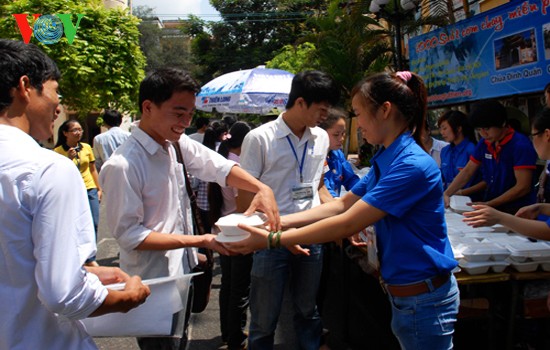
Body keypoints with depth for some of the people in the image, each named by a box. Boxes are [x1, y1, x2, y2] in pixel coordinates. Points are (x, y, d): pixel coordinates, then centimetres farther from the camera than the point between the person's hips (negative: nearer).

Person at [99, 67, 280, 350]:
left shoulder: (178, 144, -2)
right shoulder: (122, 165, -24)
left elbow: (219, 167, -1)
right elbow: (129, 235, -22)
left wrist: (262, 189, -21)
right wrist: (201, 241, -25)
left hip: (182, 273, 7)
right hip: (152, 286, -7)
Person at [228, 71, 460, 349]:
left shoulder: (413, 165, -25)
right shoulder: (385, 160, 6)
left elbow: (347, 224, -26)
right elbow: (342, 205, 7)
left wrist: (272, 240, -23)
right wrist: (279, 221, -2)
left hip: (423, 300, -8)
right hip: (402, 293, 8)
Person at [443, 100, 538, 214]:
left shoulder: (521, 145, -14)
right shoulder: (484, 143, 6)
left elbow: (523, 187, -16)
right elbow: (467, 172, 11)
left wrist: (488, 204, -18)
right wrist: (446, 194, -3)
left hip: (516, 210, -7)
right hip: (490, 206, 7)